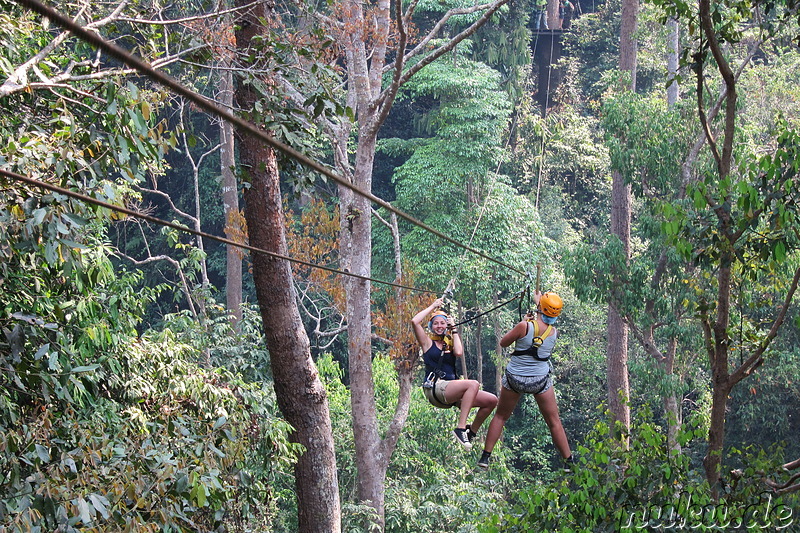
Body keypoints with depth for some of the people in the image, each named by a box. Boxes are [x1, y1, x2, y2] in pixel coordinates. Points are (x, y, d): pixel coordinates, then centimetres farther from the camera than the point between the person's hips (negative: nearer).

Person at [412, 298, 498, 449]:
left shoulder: (450, 342, 20)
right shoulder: (427, 342, 8)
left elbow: (459, 352, -4)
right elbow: (414, 321, -7)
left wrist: (454, 329, 6)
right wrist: (433, 306, 4)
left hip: (451, 394, 6)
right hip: (434, 388, -6)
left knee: (492, 400, -4)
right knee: (473, 384, -31)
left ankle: (472, 431, 13)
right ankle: (460, 429, -33)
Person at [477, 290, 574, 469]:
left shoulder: (525, 327, -18)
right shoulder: (554, 333, -6)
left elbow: (503, 343, -4)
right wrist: (538, 302, 32)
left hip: (514, 378, -1)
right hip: (540, 380, 1)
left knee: (500, 416, 17)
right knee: (554, 422, 11)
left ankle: (485, 457, 17)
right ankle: (569, 461, 13)